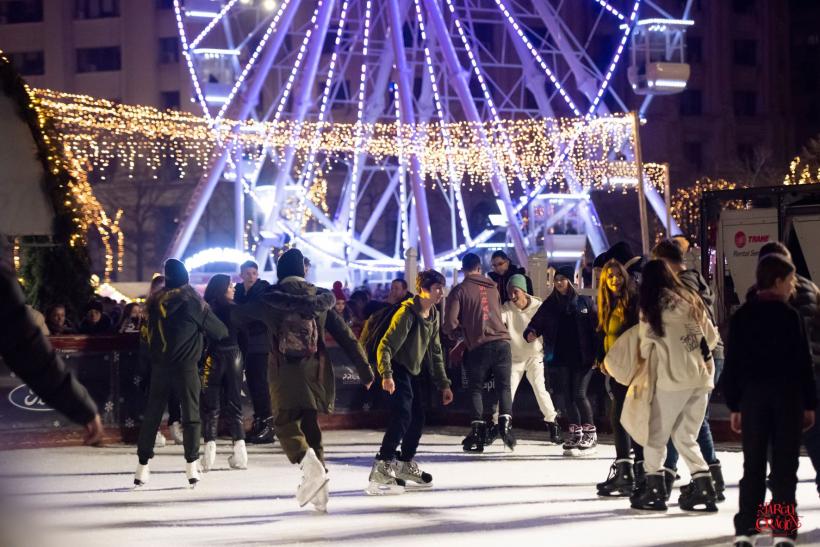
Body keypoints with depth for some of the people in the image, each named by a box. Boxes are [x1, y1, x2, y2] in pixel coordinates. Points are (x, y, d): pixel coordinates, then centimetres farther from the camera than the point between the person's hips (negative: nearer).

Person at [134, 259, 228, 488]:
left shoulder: (157, 301, 4)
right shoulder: (193, 301, -5)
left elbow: (149, 332, 14)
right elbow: (220, 331, 1)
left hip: (159, 364, 3)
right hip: (185, 365, -3)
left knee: (152, 413, 8)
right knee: (191, 413, 4)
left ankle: (143, 466, 8)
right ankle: (192, 465, 0)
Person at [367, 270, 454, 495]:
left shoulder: (433, 315, 5)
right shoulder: (407, 313, -22)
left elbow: (435, 352, 13)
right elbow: (386, 345, -25)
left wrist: (443, 384, 13)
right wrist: (386, 375, -36)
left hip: (415, 371, 9)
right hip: (398, 370, -9)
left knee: (418, 418, 11)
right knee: (402, 415, -21)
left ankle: (406, 465, 30)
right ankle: (381, 470, -23)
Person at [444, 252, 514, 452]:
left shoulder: (459, 290, 0)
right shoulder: (493, 287, 15)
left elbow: (450, 323, -6)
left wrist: (458, 333, 17)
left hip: (478, 346, -3)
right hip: (502, 342, 3)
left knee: (475, 388, 11)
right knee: (504, 386, 8)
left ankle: (478, 431, 3)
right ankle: (505, 422, -15)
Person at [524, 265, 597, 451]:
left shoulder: (584, 303, 0)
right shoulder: (549, 305, 8)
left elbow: (597, 327, -3)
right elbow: (536, 322, 3)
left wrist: (598, 353, -11)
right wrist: (531, 333, -20)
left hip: (582, 358, -4)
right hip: (559, 359, 4)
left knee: (579, 395, -8)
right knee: (565, 397, 6)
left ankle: (590, 431, 7)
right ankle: (575, 433, 18)